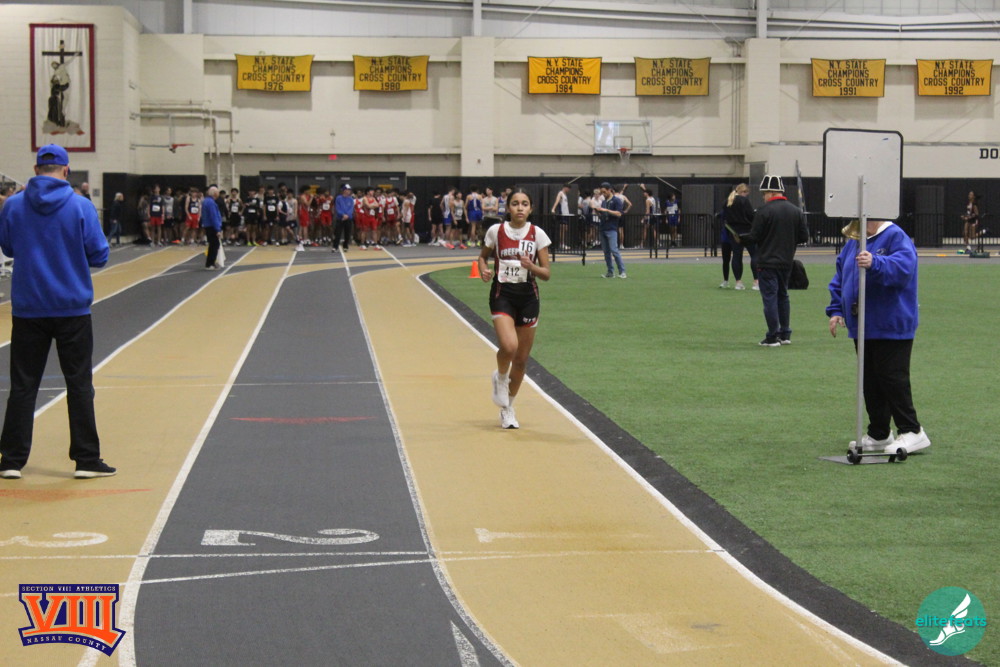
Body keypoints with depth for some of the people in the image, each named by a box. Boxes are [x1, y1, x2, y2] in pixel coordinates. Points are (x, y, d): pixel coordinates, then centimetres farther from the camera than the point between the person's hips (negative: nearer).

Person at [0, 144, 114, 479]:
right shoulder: (81, 206, -8)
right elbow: (99, 255, -4)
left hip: (28, 310, 2)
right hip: (72, 309, -2)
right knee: (79, 384, 6)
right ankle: (87, 459, 8)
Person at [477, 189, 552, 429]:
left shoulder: (538, 234, -1)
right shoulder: (496, 231, -1)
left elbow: (546, 273, 1)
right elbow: (483, 256, 15)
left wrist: (531, 266, -19)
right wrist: (483, 270, -7)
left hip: (528, 296, 2)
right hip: (502, 294, -2)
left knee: (522, 358, 8)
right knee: (509, 346, -26)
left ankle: (508, 408, 29)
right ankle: (501, 378, 9)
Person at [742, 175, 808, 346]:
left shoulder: (764, 211, -13)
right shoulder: (796, 211, 5)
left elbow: (754, 237, -13)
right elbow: (804, 237, 6)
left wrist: (741, 238, 6)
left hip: (767, 263, -6)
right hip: (787, 262, 6)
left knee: (770, 297, -2)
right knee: (783, 296, 18)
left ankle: (772, 337, -3)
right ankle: (785, 334, 21)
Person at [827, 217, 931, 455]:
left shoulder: (896, 237, -11)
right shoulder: (853, 242, 12)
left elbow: (903, 267, -28)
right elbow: (840, 278, 19)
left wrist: (875, 264, -43)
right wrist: (836, 310, 10)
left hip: (891, 327, -8)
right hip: (862, 328, 8)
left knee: (892, 379, -8)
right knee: (870, 381, 11)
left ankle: (912, 432, 0)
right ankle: (878, 435, 19)